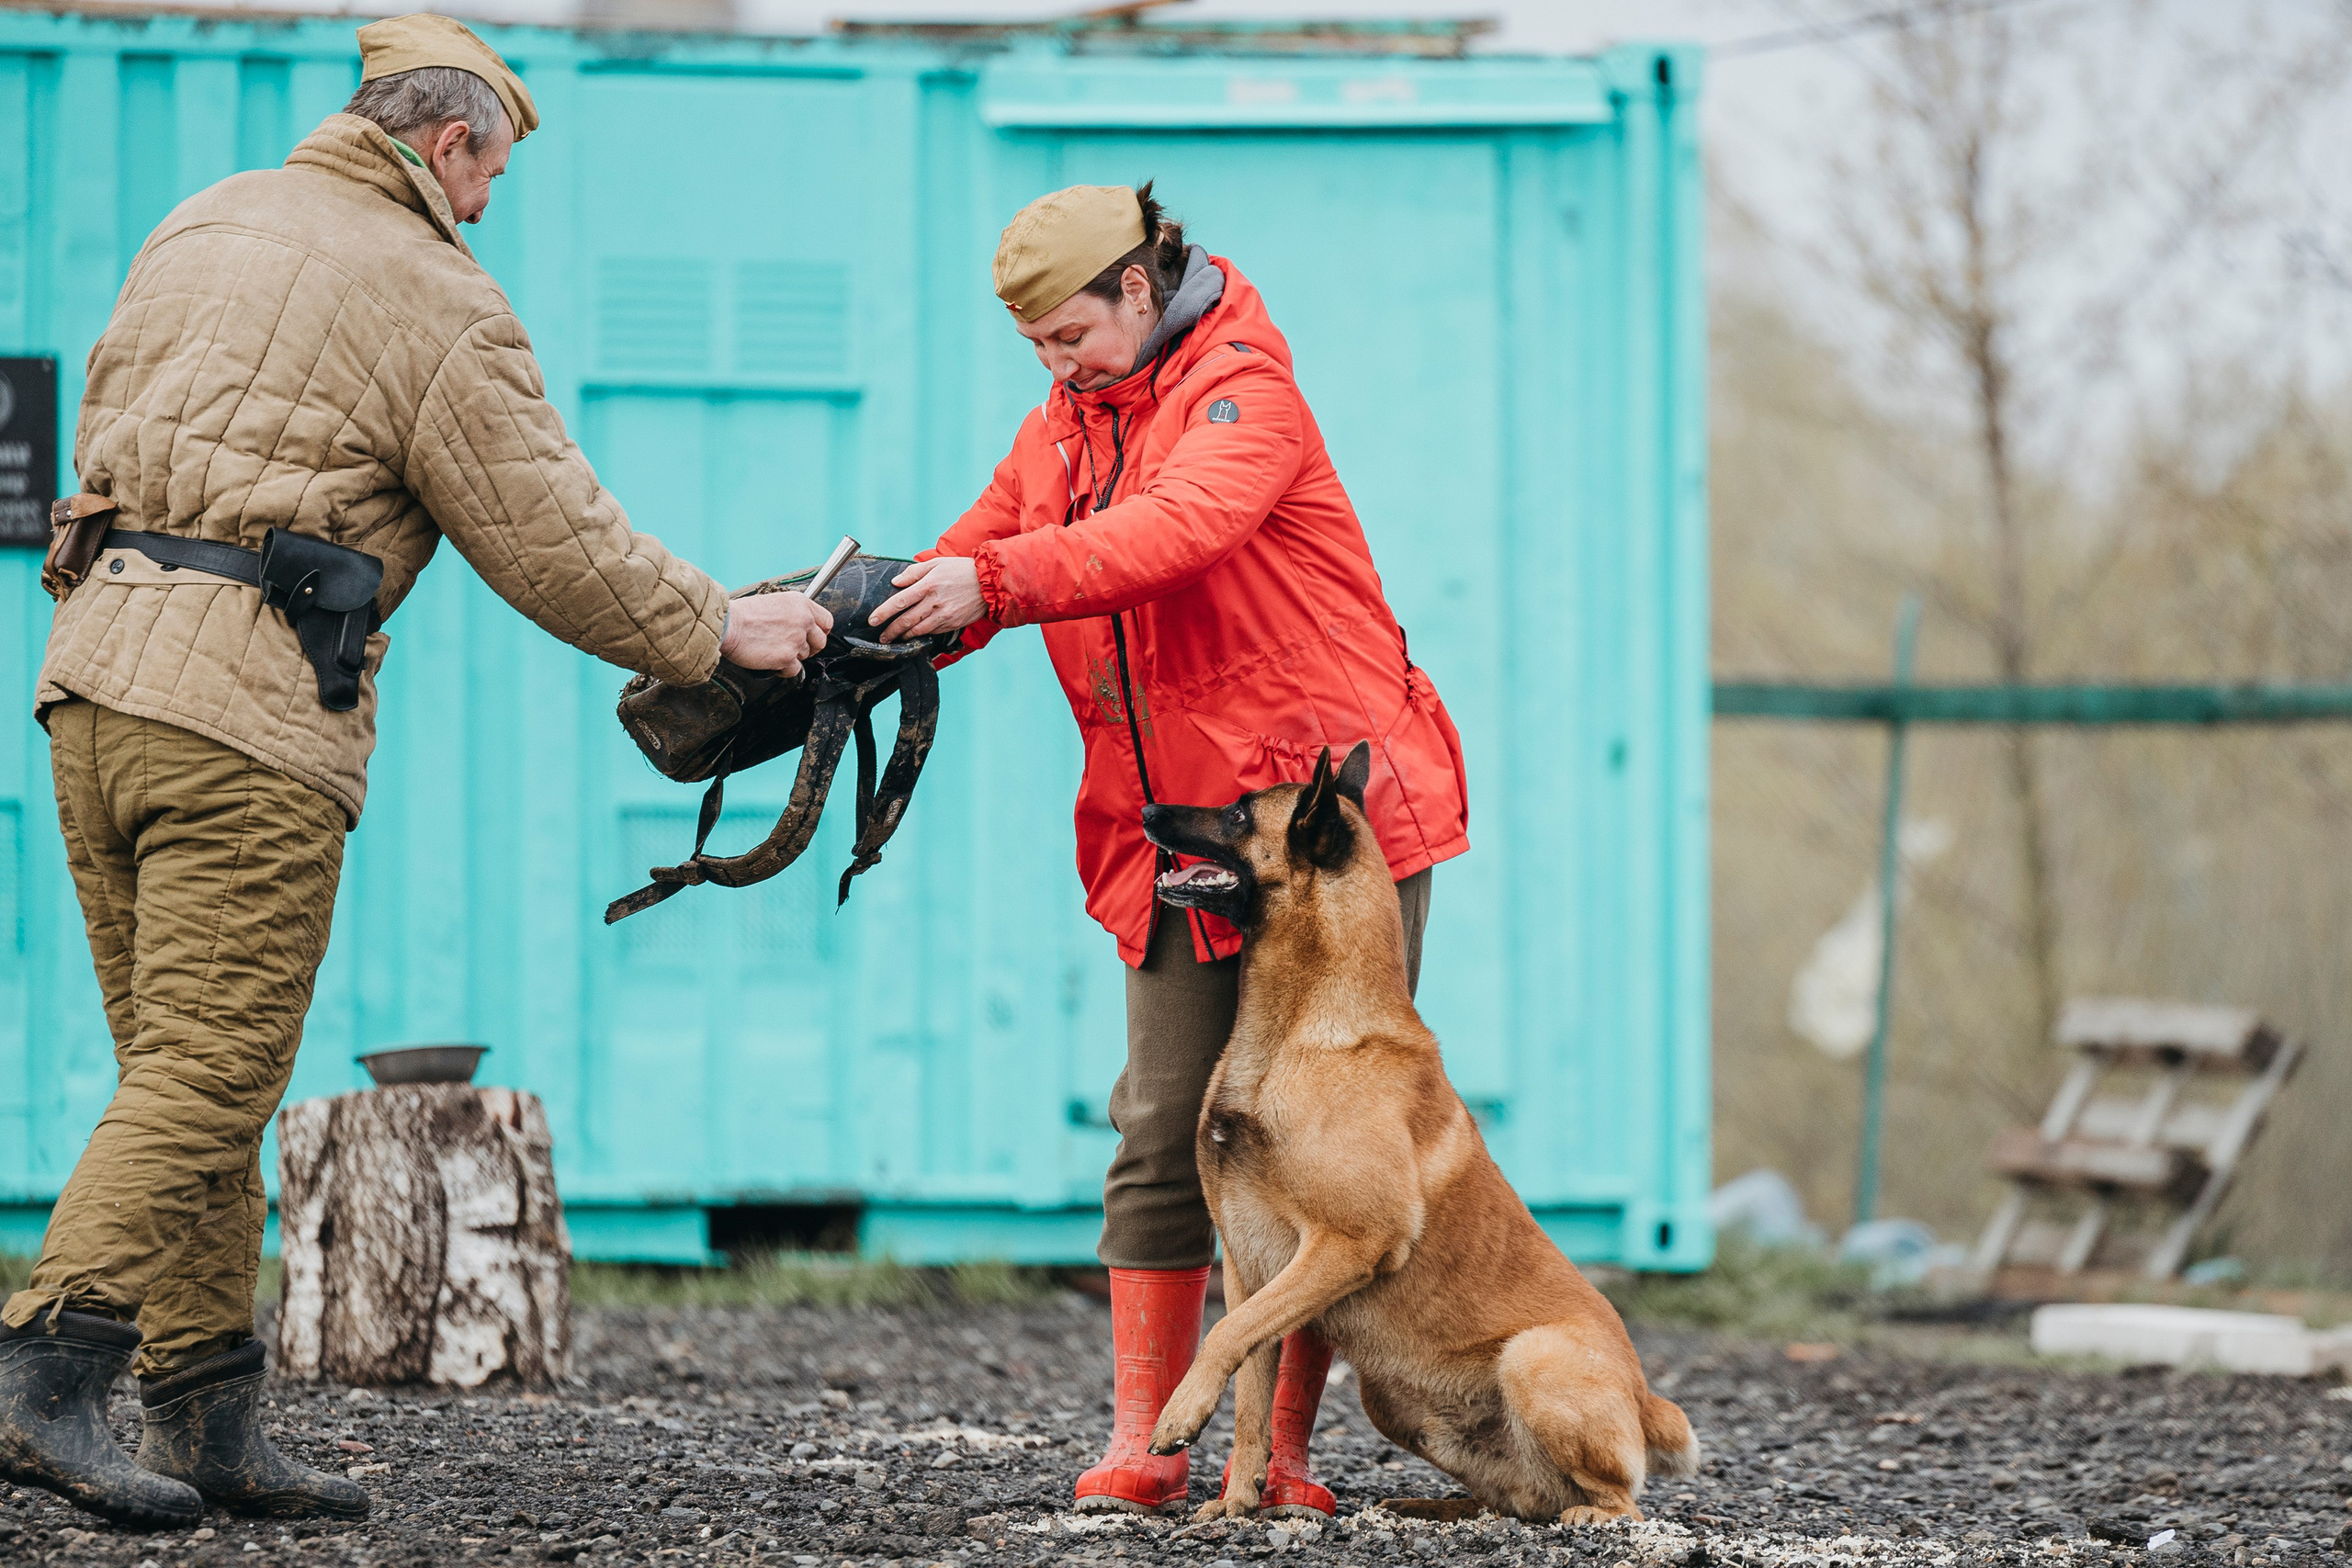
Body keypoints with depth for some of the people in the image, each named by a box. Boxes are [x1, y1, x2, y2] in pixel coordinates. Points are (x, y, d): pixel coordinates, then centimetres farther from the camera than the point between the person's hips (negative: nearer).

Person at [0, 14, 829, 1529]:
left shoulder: (203, 225, 17)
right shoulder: (435, 298, -5)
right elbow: (557, 545, -3)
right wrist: (725, 629, 9)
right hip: (251, 715, -8)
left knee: (183, 1062, 11)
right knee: (207, 1072, -8)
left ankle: (209, 1419, 11)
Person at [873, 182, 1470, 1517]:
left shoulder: (1242, 393, -10)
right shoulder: (1060, 434, 14)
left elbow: (1180, 530, -29)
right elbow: (963, 577, 11)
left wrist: (998, 578, -40)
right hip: (1176, 841, 7)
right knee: (1161, 1138, 1)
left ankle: (1281, 1449, 0)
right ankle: (1143, 1443, 2)